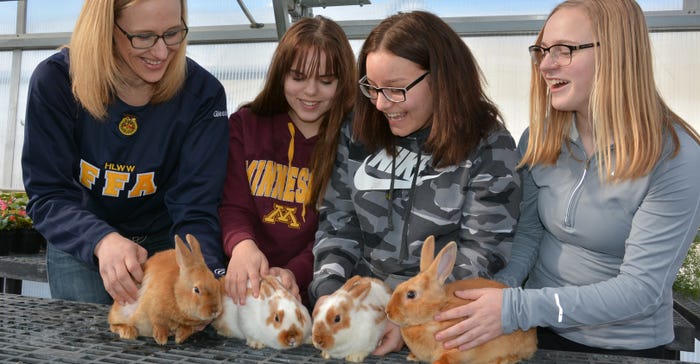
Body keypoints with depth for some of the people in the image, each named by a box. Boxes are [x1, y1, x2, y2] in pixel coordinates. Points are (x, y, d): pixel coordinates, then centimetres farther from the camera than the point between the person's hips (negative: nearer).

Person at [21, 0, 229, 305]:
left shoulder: (203, 93, -21)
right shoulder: (55, 81, -20)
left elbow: (195, 209, -23)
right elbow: (47, 195, -20)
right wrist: (102, 241, -43)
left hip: (163, 240, 0)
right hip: (78, 241, 0)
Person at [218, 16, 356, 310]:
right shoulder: (245, 125, 7)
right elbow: (233, 206, 1)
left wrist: (296, 272, -23)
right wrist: (242, 244, -22)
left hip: (313, 293, -1)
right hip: (248, 284, 2)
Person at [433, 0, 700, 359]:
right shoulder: (539, 140, -6)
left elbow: (642, 289, -22)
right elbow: (527, 233, -1)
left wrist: (517, 308, -30)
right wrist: (494, 294, -20)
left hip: (625, 345, -3)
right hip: (538, 324, 4)